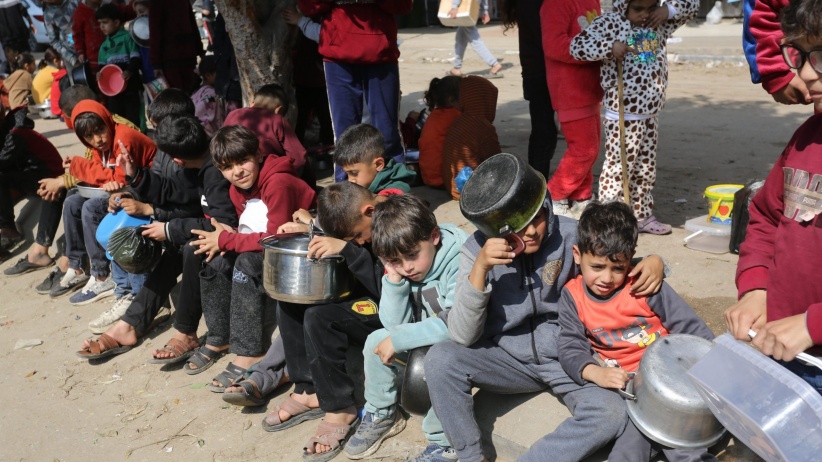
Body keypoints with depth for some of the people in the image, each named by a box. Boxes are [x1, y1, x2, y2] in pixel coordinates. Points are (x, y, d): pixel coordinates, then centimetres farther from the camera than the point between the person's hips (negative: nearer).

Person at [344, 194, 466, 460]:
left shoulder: (460, 261, -25)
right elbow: (395, 324, -6)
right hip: (426, 341, 7)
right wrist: (394, 280, -19)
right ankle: (381, 415, 13)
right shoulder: (400, 267, -4)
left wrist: (399, 340, -28)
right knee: (377, 340, -7)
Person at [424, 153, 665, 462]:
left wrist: (653, 262, -21)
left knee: (611, 415, -28)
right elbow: (462, 337, -18)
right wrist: (480, 268, -31)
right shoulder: (476, 250, -12)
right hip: (510, 358, 1)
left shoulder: (572, 235, -14)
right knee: (440, 359, -25)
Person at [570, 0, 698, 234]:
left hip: (651, 113, 7)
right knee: (618, 167, -6)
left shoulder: (659, 23, 9)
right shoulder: (609, 23, -11)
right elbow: (577, 46, -18)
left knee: (646, 170, 16)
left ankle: (642, 215, 29)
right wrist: (610, 47, -29)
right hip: (623, 115, -7)